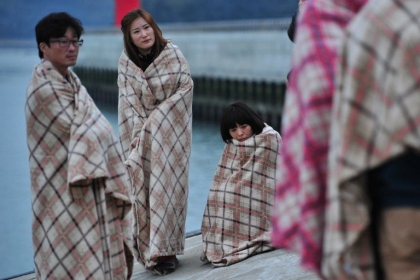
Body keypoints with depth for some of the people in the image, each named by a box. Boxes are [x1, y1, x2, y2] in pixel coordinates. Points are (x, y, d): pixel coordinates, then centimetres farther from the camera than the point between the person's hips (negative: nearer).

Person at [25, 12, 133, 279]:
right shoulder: (44, 87, -17)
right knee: (73, 247, -4)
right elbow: (75, 128, -15)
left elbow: (94, 129, 10)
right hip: (63, 185, -9)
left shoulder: (70, 79, 11)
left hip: (84, 177, 9)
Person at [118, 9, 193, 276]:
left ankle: (166, 248, 1)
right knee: (143, 187, -3)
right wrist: (140, 131, -11)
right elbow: (128, 101, -1)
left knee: (168, 186, -4)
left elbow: (186, 86, -7)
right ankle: (151, 250, 3)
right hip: (141, 132, 2)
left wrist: (156, 119, -11)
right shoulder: (126, 61, -1)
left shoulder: (172, 53, -7)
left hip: (172, 131, -2)